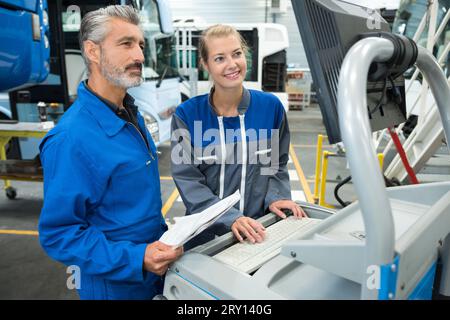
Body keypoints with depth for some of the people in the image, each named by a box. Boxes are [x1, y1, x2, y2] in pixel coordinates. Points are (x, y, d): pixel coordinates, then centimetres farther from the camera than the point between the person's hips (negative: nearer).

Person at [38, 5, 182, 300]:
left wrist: (163, 238, 12)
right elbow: (58, 233, -22)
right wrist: (135, 260, -30)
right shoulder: (71, 140, -27)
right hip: (116, 284, -7)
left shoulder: (131, 115, -1)